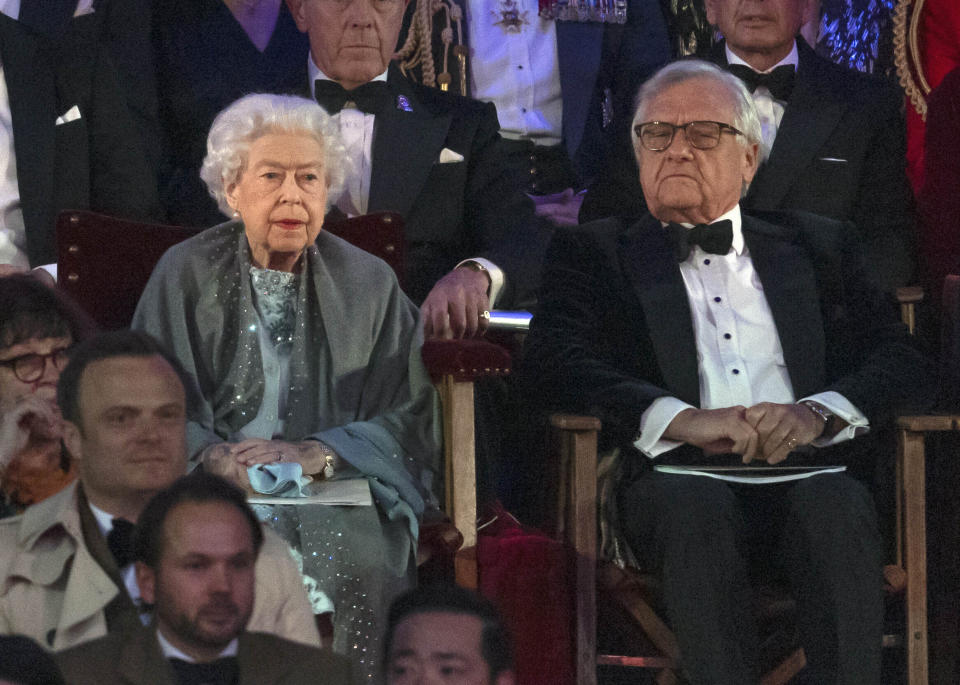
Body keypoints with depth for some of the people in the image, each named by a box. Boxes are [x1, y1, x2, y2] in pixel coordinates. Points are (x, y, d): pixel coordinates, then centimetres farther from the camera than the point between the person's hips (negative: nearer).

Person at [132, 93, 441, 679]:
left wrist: (316, 453, -15)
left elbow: (409, 417, 3)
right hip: (213, 486, 0)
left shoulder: (368, 283, 11)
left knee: (360, 554, -32)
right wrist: (213, 454, -17)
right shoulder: (185, 274, 10)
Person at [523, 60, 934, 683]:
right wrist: (680, 418, -17)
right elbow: (556, 363, 1)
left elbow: (905, 362, 13)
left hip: (805, 470, 1)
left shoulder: (816, 248, 25)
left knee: (837, 505, -34)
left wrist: (818, 412, -10)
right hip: (677, 472, -1)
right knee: (694, 505, -36)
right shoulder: (595, 252, 20)